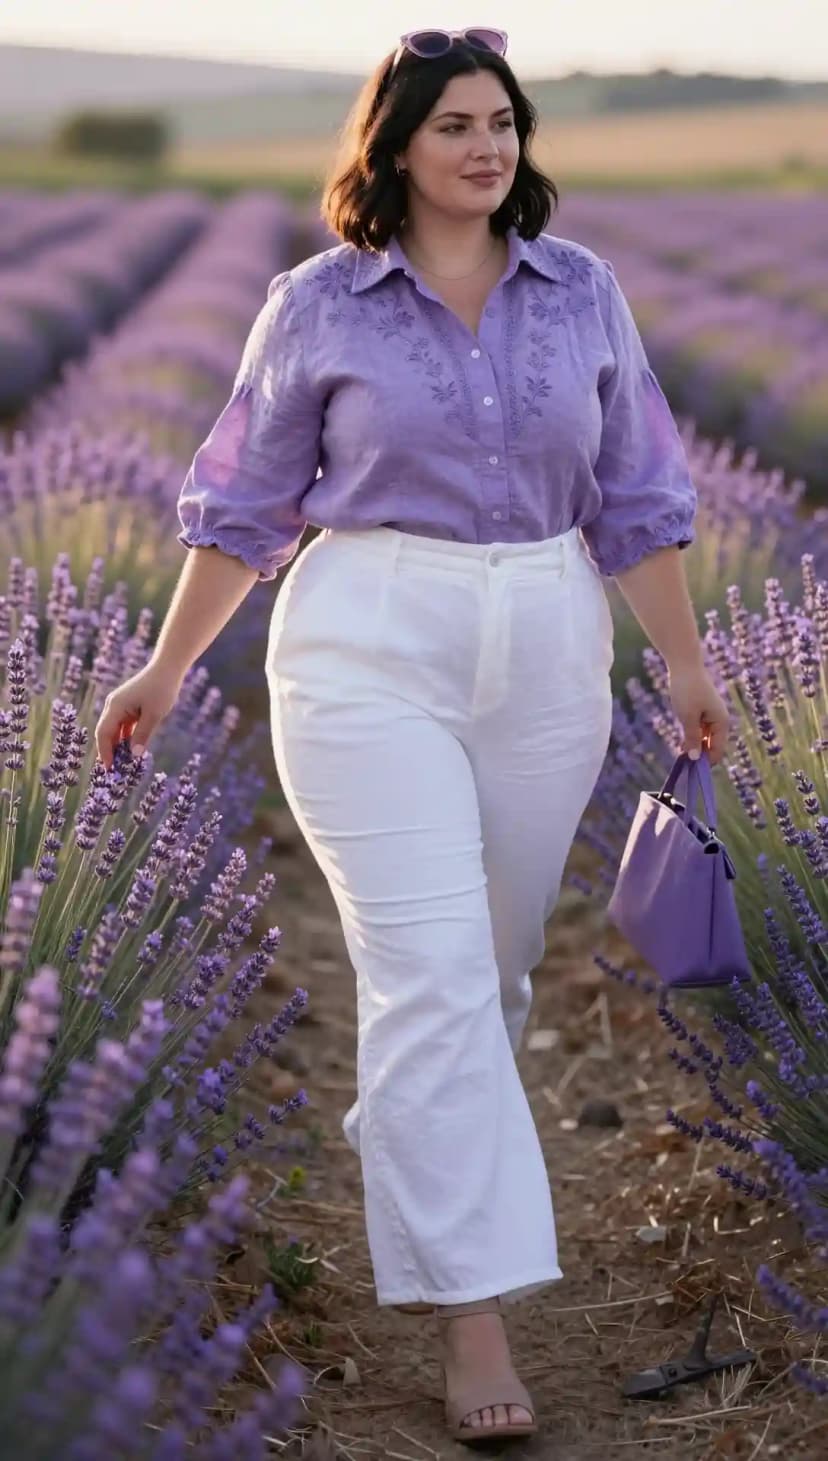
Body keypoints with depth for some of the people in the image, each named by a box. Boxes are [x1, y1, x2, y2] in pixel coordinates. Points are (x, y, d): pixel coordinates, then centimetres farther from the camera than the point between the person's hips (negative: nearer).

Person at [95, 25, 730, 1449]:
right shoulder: (320, 304, -1)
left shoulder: (581, 292, 7)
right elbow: (244, 501, 6)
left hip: (548, 650, 4)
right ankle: (473, 1305, -10)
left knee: (497, 955, 13)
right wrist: (169, 665, 5)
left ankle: (416, 1145, 42)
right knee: (429, 964, -11)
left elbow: (635, 499, 11)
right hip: (372, 649, -3)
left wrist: (686, 661, 11)